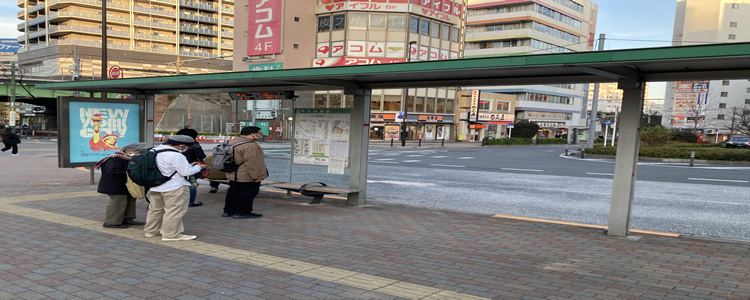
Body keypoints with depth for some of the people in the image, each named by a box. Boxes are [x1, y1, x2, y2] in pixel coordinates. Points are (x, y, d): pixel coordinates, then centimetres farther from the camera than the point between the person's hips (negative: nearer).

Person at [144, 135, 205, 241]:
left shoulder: (153, 151, 8)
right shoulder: (176, 156, -22)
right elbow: (186, 172, -19)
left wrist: (188, 165, 13)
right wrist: (198, 167, 0)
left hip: (155, 187, 9)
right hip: (174, 188, -9)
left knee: (155, 209, 19)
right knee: (174, 211, 0)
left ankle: (151, 231, 31)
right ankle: (171, 234, 4)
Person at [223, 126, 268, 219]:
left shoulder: (232, 141, 8)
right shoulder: (250, 146, -24)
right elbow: (252, 163, -26)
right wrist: (258, 176, -20)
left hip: (233, 175, 10)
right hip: (247, 176, -10)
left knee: (233, 192, 16)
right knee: (248, 194, 1)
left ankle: (228, 211, 23)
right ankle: (242, 212, 4)